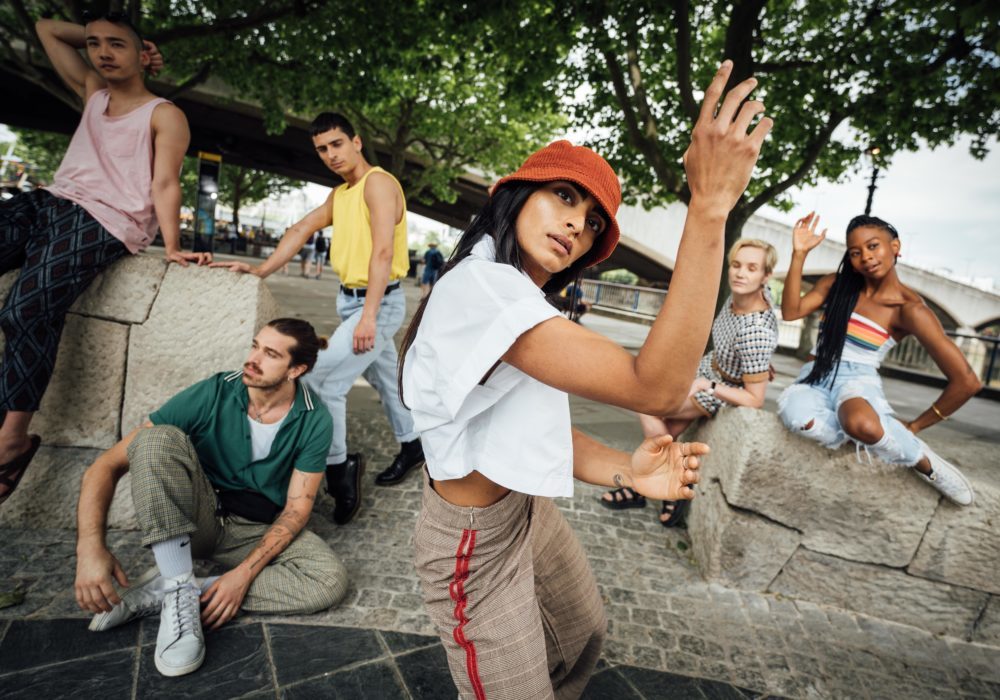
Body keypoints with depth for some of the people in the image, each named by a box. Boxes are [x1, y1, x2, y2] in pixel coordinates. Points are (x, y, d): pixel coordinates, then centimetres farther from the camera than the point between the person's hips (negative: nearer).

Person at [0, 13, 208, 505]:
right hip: (50, 202, 8)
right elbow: (47, 29, 36)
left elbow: (165, 184, -9)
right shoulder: (92, 92, 25)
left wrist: (172, 247, -19)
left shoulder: (164, 116, 3)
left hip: (105, 222, -8)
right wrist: (97, 34, 26)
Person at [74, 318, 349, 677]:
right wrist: (91, 546, -29)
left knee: (331, 579, -26)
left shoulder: (314, 421, -15)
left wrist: (245, 572, -22)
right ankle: (179, 587, -22)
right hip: (192, 518, -1)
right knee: (158, 439, -27)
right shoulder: (212, 395, -17)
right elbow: (108, 465, -16)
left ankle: (161, 593, -18)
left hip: (260, 532, 1)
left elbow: (297, 507, -11)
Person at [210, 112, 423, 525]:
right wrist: (261, 271, 4)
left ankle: (338, 469, 1)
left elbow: (383, 251, -23)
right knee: (385, 380, 20)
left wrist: (369, 315, -29)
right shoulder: (339, 195, 15)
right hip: (350, 300, 9)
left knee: (323, 381, -14)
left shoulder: (378, 183, -13)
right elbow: (301, 231, 15)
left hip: (378, 303, -9)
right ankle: (412, 447, 38)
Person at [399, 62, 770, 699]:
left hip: (528, 510, 10)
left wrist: (625, 471, -14)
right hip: (476, 541, -10)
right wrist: (709, 207, -37)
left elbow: (537, 423, 2)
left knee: (585, 634, 29)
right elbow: (658, 388, -37)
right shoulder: (481, 285, -29)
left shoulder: (521, 298, 6)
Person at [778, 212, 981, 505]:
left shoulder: (910, 308, -9)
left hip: (857, 381, -3)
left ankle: (923, 461, -8)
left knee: (861, 423, -42)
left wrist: (915, 426, -3)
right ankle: (874, 436, -9)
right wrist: (799, 254, -13)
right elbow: (791, 311, -10)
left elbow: (967, 381, -10)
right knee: (795, 415, -37)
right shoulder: (836, 283, 5)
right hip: (815, 376, 3)